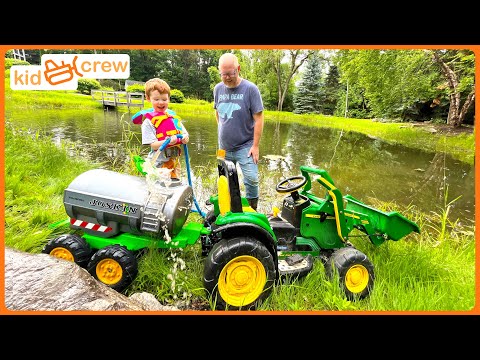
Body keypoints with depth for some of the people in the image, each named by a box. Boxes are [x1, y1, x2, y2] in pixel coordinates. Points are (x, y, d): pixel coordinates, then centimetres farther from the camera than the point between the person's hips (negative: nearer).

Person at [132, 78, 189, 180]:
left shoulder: (173, 115, 8)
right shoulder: (148, 121, -7)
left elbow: (184, 133, 11)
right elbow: (153, 145, -13)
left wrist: (185, 138, -12)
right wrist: (167, 142, -30)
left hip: (175, 161, 5)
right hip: (159, 164, -5)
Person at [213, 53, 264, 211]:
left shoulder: (250, 89, -10)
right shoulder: (218, 89, 4)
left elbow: (258, 118, -11)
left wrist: (255, 145, -13)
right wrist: (223, 132, 13)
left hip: (245, 146, -4)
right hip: (224, 146, 5)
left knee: (251, 179, -11)